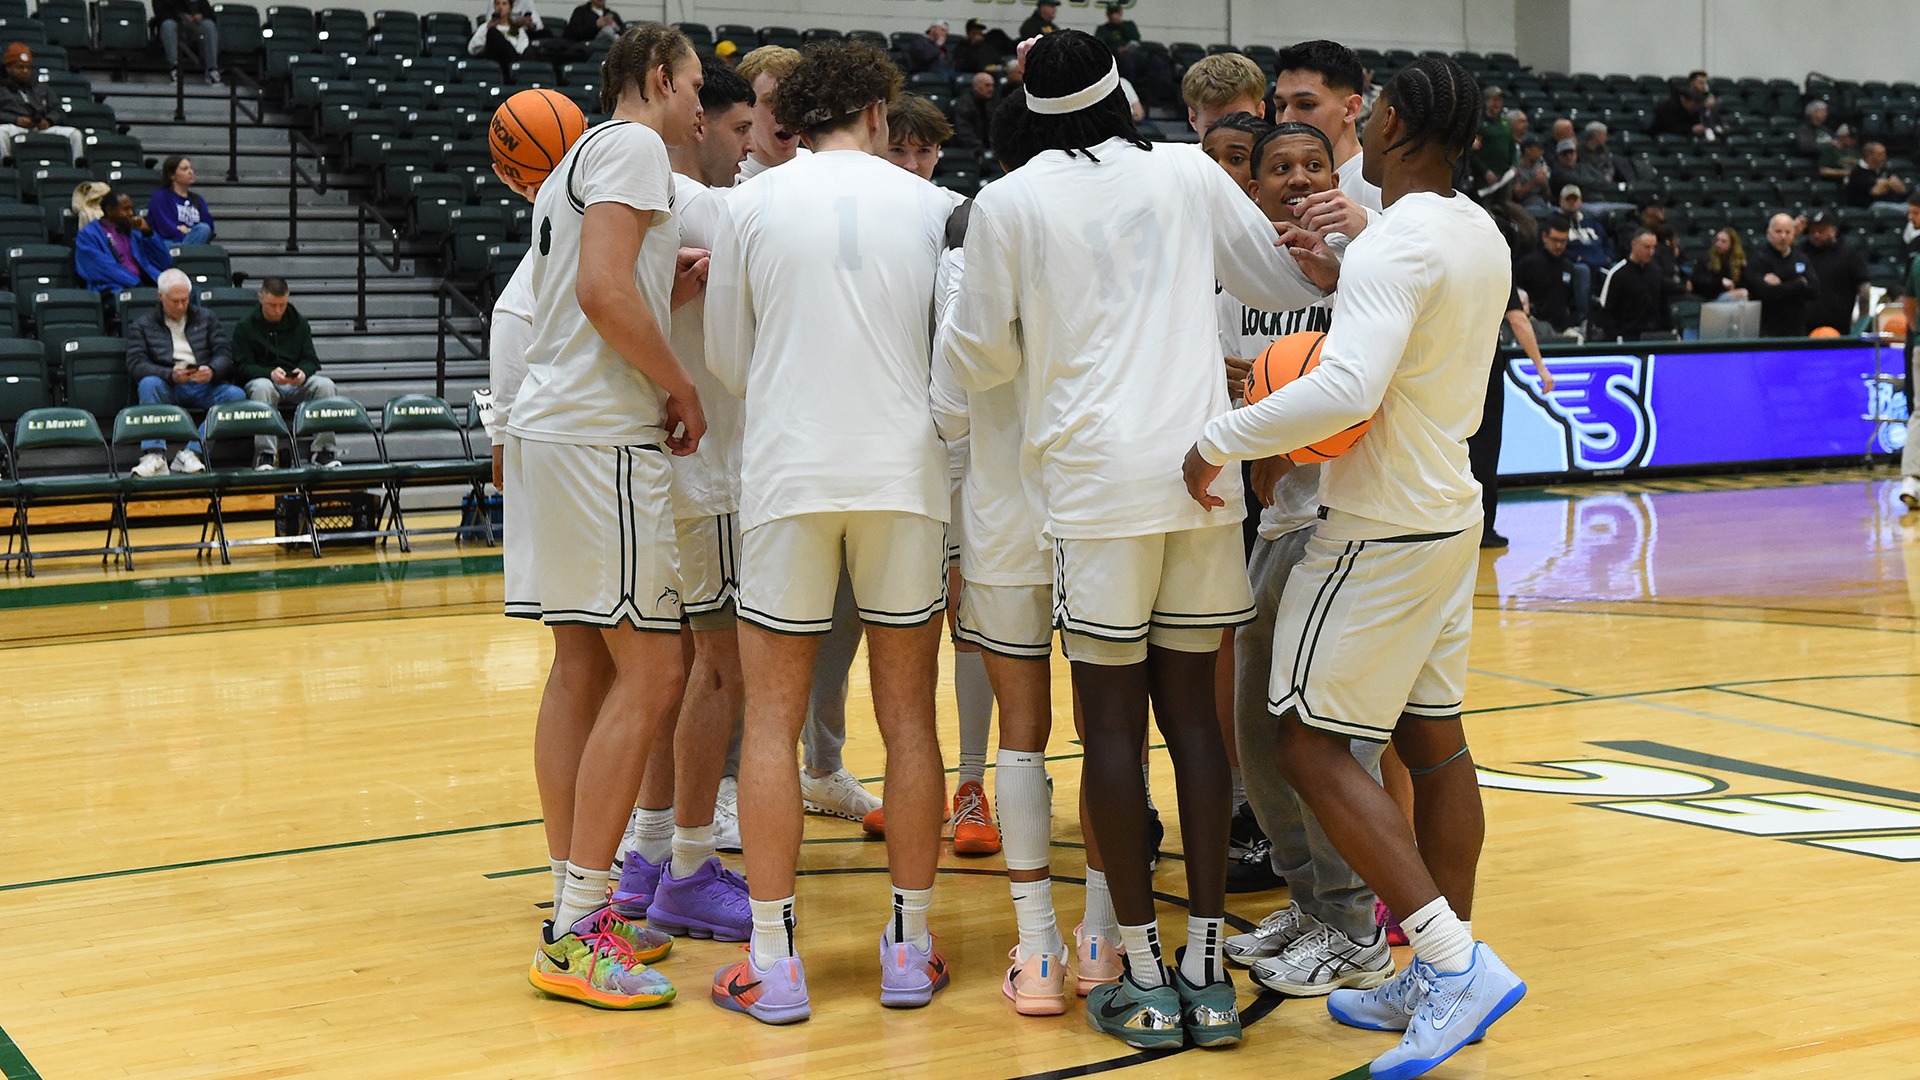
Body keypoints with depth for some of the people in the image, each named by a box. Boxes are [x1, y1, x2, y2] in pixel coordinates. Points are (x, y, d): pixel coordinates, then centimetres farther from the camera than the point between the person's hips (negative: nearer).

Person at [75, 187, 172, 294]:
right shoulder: (89, 235, 4)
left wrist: (148, 232, 6)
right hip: (113, 290, -5)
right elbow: (105, 268, -10)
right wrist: (138, 285, -18)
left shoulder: (133, 232, 20)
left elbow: (164, 263, 16)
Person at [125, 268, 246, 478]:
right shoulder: (142, 325, 16)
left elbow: (224, 354, 11)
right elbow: (136, 365, 0)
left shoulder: (206, 318, 22)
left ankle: (191, 453, -37)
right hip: (167, 389, -1)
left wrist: (211, 371, -14)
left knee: (236, 395, -30)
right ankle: (154, 456, -45)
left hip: (203, 386, 1)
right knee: (148, 384, -36)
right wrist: (170, 375, -18)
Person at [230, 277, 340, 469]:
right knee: (262, 387, -39)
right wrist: (270, 373, -23)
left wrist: (303, 372, -16)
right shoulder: (245, 326, 4)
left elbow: (311, 360, 10)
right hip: (260, 379, -3)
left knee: (325, 385, -27)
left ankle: (324, 450, -23)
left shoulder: (299, 323, 13)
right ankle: (265, 453, -39)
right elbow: (243, 366, -4)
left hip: (297, 382, 3)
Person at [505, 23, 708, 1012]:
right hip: (602, 439, -10)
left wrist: (674, 289, 16)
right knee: (650, 674, -9)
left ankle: (573, 908, 16)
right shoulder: (632, 145, -7)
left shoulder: (576, 162, 23)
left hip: (549, 430, 10)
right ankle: (578, 934, -7)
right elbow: (604, 292, -20)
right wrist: (682, 386, -10)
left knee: (582, 670, 11)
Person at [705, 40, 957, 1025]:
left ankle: (772, 962, 5)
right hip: (905, 474, 1)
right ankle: (909, 948, 14)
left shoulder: (751, 205, 2)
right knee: (908, 715, 9)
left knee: (773, 719, 5)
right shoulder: (932, 206, 3)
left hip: (788, 473, -1)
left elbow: (728, 361, 8)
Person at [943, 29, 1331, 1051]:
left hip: (1095, 479, -3)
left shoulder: (1007, 202, 3)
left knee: (1111, 716, 3)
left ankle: (1144, 979, 5)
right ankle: (1207, 972, 9)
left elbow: (979, 360, 8)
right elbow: (1288, 283, 17)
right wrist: (1337, 256, 36)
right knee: (1192, 708, 8)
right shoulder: (1187, 174, 10)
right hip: (1204, 472, 3)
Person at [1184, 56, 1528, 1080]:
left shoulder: (1396, 242, -20)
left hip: (1380, 528, -10)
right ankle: (1436, 986, 17)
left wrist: (1222, 438, -23)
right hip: (1449, 509, 10)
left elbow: (1349, 389, -32)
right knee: (1433, 739, 12)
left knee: (1312, 745, -5)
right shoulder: (1483, 237, 10)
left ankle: (1456, 962, -11)